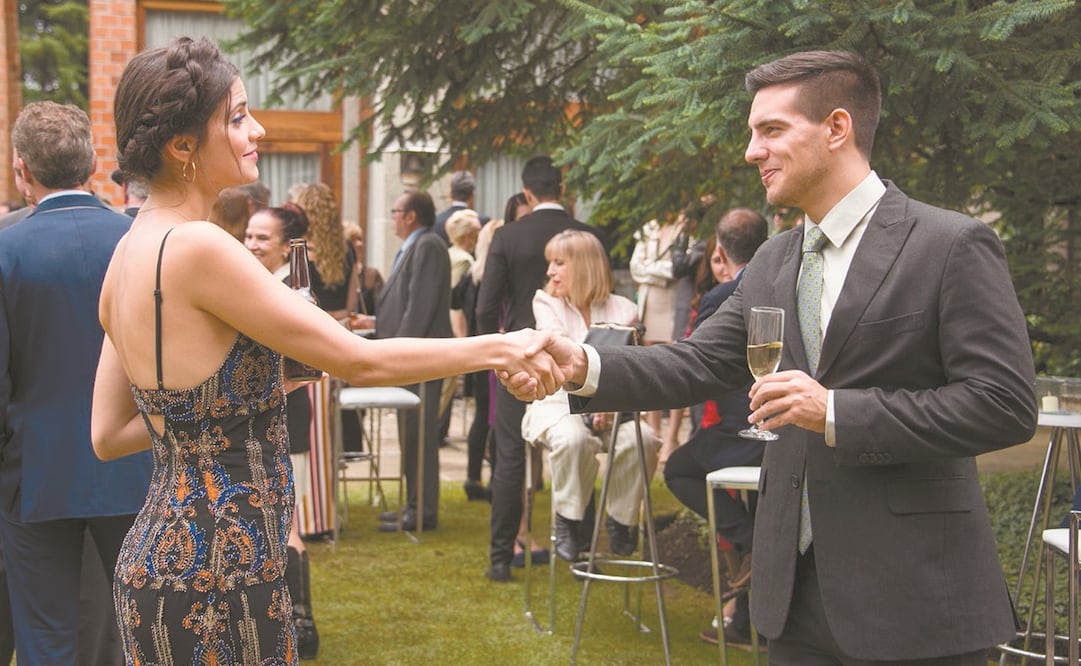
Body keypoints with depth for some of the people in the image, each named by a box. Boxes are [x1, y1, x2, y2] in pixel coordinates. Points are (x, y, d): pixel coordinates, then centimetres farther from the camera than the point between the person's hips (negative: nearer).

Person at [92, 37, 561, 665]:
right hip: (212, 574, -9)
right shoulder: (196, 246, -19)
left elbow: (109, 435, 12)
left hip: (161, 555, 9)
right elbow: (359, 360, -18)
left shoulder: (131, 251, 8)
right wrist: (497, 349, -10)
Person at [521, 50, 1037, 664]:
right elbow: (698, 364, 6)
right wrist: (584, 366, -12)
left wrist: (838, 413, -20)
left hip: (913, 594, -6)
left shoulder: (953, 245, -10)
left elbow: (1006, 404, -15)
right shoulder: (774, 263, 12)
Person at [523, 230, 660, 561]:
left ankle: (621, 520, -6)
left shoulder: (624, 310, 8)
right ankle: (569, 521, -13)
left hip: (610, 410, 2)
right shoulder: (545, 304, 6)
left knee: (641, 439, -29)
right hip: (558, 404, -1)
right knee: (573, 438, -36)